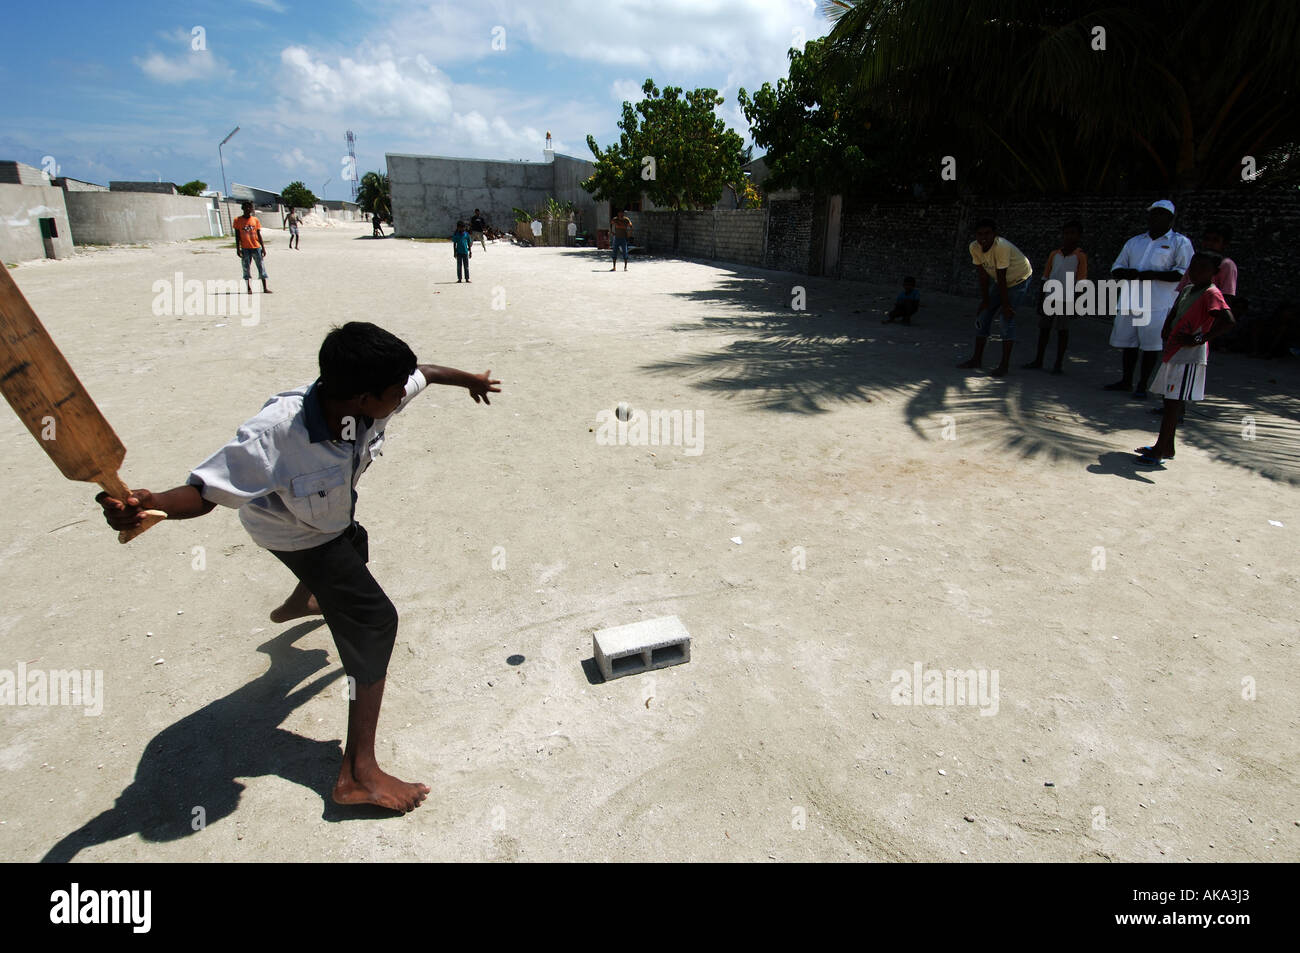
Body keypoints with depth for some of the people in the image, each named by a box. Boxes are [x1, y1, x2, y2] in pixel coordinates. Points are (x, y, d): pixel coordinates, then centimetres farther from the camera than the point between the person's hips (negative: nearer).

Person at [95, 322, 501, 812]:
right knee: (373, 621, -16)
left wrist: (470, 379, 7)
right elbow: (207, 491, -39)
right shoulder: (273, 436, -46)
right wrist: (150, 504, -61)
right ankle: (358, 772, -10)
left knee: (353, 557, 39)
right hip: (295, 535, -7)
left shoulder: (370, 401, -31)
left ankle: (297, 604, 78)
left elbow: (424, 373, -11)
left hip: (334, 514, 7)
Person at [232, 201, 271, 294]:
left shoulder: (255, 219, 6)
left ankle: (265, 288, 4)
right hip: (245, 248, -1)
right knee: (246, 268, 2)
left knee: (261, 267, 0)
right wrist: (238, 249, -4)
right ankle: (249, 288, 9)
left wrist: (263, 247, 4)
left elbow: (259, 235, 9)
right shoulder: (238, 220, 2)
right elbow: (237, 236, 2)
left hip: (256, 247, 1)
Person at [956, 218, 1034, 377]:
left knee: (1007, 317, -16)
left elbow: (1001, 278, -31)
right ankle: (977, 359, 14)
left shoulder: (1001, 246, -33)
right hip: (1002, 282, 7)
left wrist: (1005, 305, -25)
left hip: (1021, 279, -7)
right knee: (984, 315, 3)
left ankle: (1005, 365, -13)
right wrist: (985, 301, -7)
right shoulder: (974, 247, -15)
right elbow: (983, 275, -8)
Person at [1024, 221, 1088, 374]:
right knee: (1044, 328, 9)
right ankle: (1038, 361, 20)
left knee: (1063, 330, 1)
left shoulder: (1080, 256, -3)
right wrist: (1040, 301, 10)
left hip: (1066, 300, -4)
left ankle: (1059, 364, 10)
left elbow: (1080, 283, -4)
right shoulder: (1054, 254, 9)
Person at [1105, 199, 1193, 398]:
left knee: (1151, 345, -3)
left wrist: (1151, 275, -18)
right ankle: (1126, 381, 22)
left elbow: (1184, 272, -8)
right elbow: (1116, 268, 18)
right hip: (1129, 301, 5)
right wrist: (1128, 273, -6)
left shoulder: (1179, 242, 2)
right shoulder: (1135, 242, 19)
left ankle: (1142, 385, 4)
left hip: (1157, 305, -5)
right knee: (1128, 343, 10)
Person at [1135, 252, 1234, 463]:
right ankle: (1166, 447, 22)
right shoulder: (1187, 289, 14)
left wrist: (1199, 340, -20)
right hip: (1173, 352, 9)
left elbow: (1227, 320, -24)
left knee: (1173, 402, -9)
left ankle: (1160, 450, -6)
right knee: (1169, 400, 13)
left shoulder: (1211, 293, -11)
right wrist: (1165, 338, 9)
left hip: (1190, 356, -9)